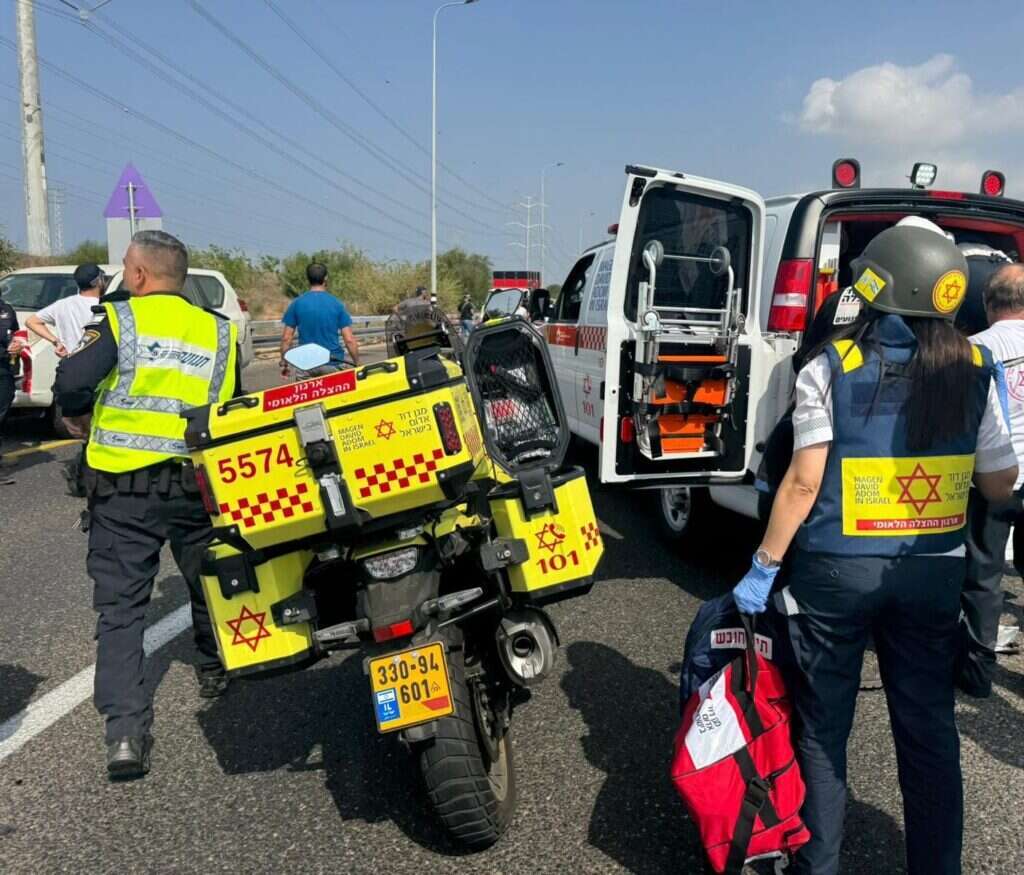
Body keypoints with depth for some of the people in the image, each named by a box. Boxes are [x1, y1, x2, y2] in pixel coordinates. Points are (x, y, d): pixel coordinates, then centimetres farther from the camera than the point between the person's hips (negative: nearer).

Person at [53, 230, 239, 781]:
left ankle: (124, 731, -4)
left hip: (123, 488, -3)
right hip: (199, 483, 3)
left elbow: (72, 380, -15)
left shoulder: (120, 320, -4)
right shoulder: (219, 332, 6)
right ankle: (214, 673, 43)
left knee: (120, 607, 4)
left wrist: (78, 415, 6)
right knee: (207, 585, 23)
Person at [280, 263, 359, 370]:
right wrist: (357, 363, 8)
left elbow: (286, 338, 1)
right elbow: (349, 340, -4)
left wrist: (283, 363, 13)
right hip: (334, 364, -1)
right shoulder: (337, 304, -1)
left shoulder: (297, 304, 1)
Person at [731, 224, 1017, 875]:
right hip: (934, 573, 3)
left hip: (835, 570, -2)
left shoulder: (830, 369, -11)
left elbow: (804, 484, -14)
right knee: (929, 728, 16)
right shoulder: (975, 371, -2)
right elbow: (1000, 486, 4)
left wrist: (764, 567, -6)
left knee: (823, 726, 12)